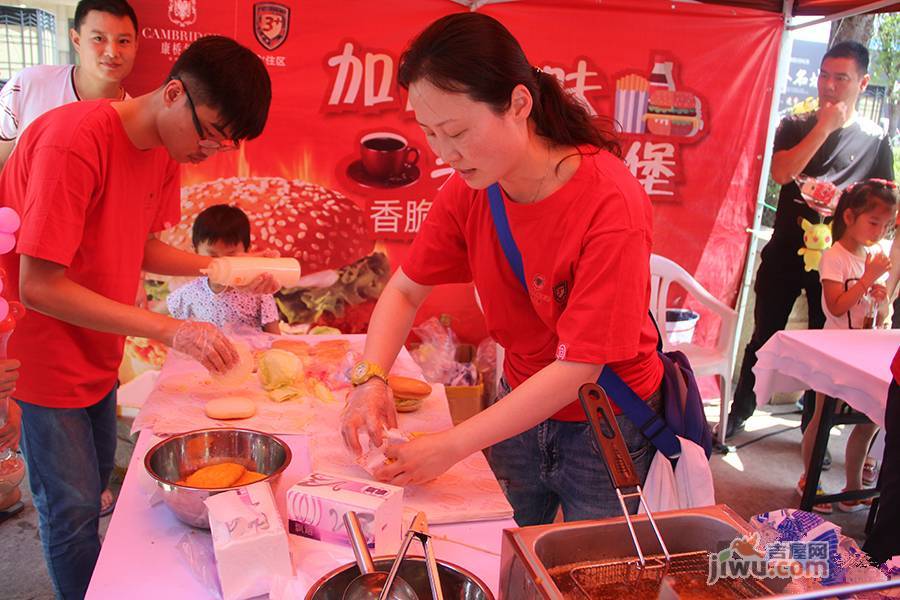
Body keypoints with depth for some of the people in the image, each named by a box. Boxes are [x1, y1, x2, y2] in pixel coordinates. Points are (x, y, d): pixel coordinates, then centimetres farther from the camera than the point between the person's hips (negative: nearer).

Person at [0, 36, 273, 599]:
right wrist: (170, 329, -32)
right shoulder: (73, 139, -27)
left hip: (97, 356, 8)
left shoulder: (168, 147, -2)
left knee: (94, 486, 21)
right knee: (73, 510, 4)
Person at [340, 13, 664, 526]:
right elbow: (406, 289, -1)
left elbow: (578, 368, -28)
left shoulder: (611, 205, -28)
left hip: (608, 430, -4)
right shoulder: (470, 187, -11)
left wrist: (452, 446, -27)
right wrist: (371, 378, -18)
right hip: (521, 407, 5)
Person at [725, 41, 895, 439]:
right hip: (786, 252, 0)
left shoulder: (874, 139, 4)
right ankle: (739, 413, 21)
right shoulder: (796, 126, 4)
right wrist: (824, 126, -15)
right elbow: (782, 172, -14)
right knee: (764, 337, 7)